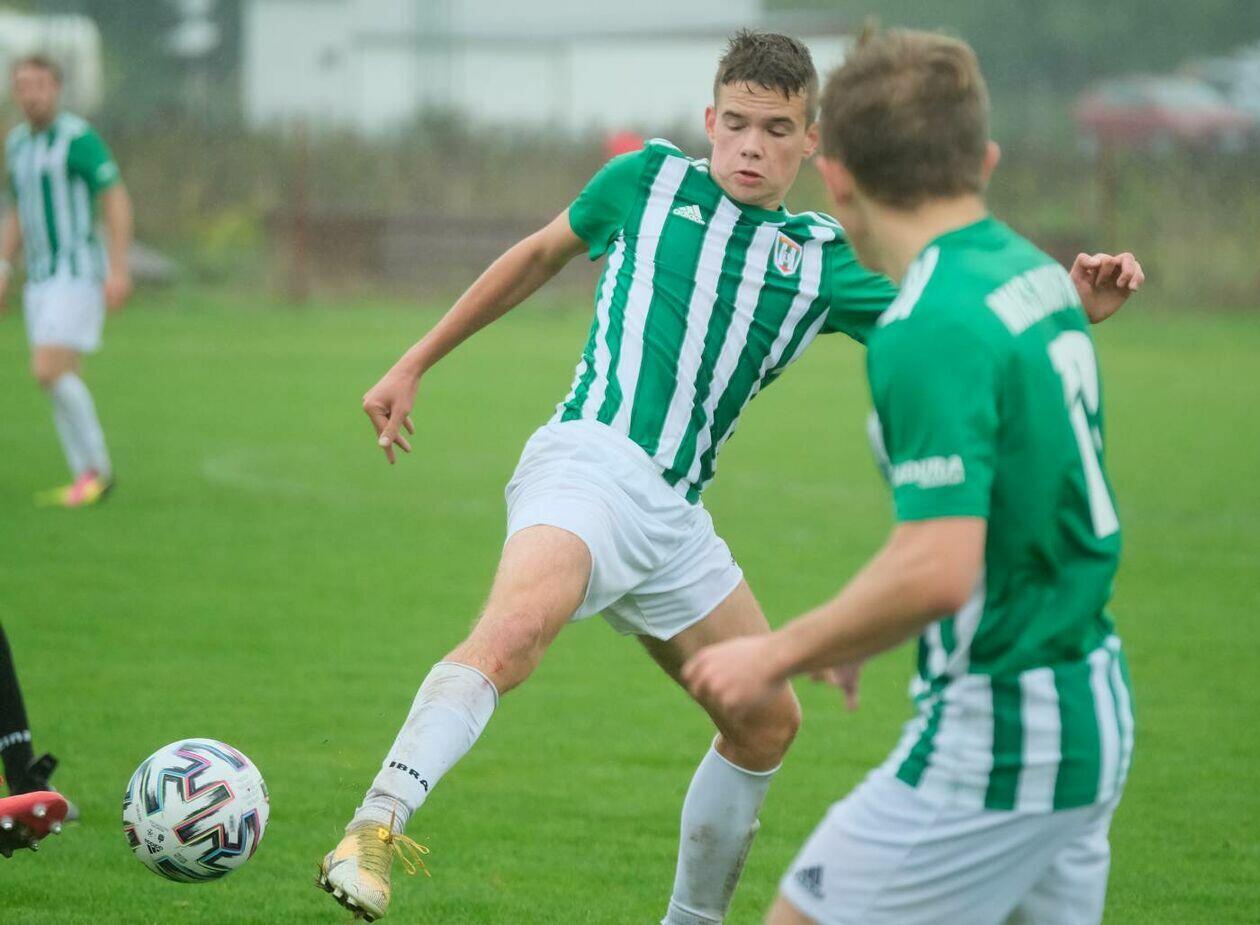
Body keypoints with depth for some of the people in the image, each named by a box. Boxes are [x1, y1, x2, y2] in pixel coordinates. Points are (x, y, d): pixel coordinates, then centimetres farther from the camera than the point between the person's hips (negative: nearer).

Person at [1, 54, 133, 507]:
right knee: (61, 382, 5)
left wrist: (119, 269, -20)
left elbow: (117, 201, -14)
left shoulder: (79, 138, -13)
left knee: (50, 371, -17)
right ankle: (87, 478, 11)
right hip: (41, 278, 8)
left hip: (80, 274, -8)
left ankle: (95, 466, -3)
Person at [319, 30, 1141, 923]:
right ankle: (375, 828, -47)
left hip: (673, 515, 6)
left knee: (767, 723, 14)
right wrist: (415, 364, 25)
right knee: (518, 624, -36)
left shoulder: (822, 259, 14)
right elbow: (540, 255, 23)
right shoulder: (650, 180, 8)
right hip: (588, 460, -6)